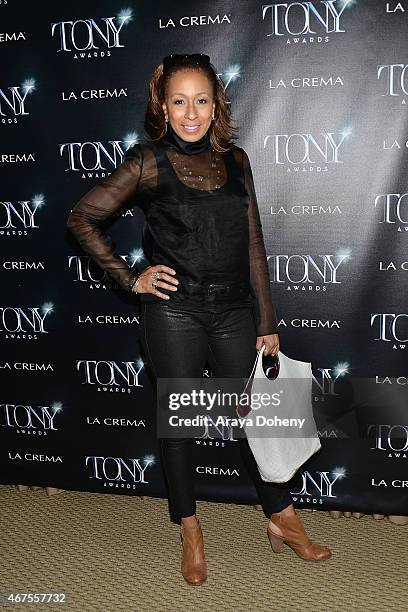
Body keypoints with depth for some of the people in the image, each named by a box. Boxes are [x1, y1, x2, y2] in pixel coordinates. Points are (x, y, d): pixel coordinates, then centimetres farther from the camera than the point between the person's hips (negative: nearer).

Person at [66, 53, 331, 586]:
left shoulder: (234, 159, 7)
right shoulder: (149, 161, -3)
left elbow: (253, 244, 7)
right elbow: (83, 218, 0)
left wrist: (266, 321, 6)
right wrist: (129, 278, -5)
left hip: (235, 311, 3)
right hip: (175, 312, -3)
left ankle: (283, 520, 30)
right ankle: (191, 534, 27)